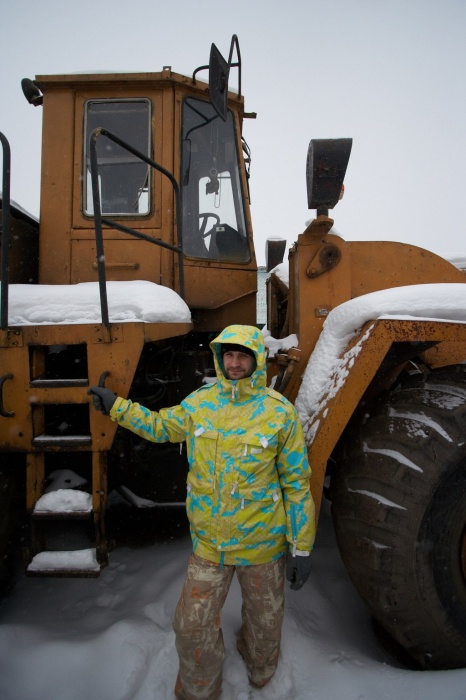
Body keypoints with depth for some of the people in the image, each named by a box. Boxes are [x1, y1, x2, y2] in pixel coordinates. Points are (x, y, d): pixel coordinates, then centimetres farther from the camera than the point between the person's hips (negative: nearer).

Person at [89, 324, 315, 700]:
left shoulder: (280, 412, -14)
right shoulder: (200, 403, -5)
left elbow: (297, 484, -9)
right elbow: (161, 426, 15)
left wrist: (301, 548, -7)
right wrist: (118, 406, 10)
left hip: (263, 542, -1)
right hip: (209, 543, 2)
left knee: (264, 619, 22)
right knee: (193, 627, 10)